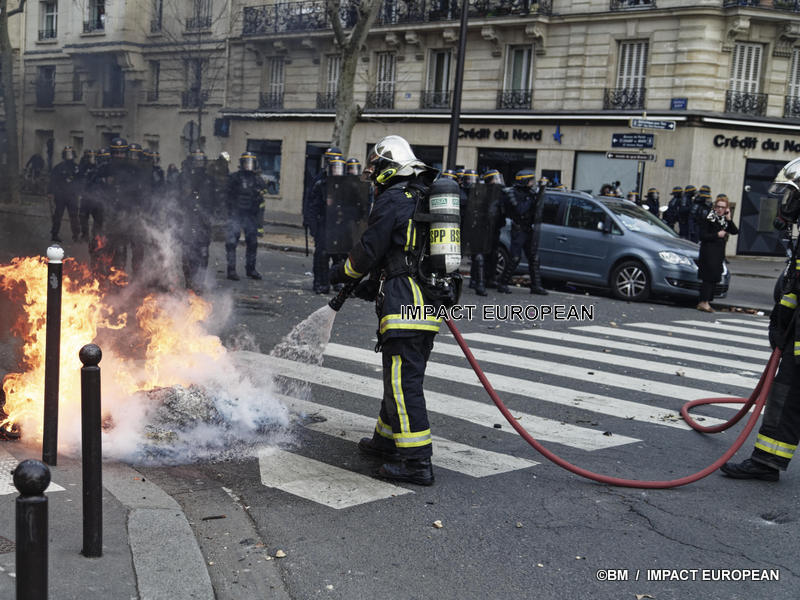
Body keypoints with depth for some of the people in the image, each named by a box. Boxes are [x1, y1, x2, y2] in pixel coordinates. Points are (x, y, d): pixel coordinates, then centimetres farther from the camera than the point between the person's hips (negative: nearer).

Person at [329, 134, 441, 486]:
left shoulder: (392, 200, -9)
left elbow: (370, 250, -9)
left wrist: (343, 272, 10)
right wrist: (370, 286, 25)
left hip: (403, 307, -10)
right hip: (429, 302, 10)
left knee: (403, 384, -8)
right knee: (400, 378, 21)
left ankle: (417, 463, -8)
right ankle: (387, 440, 35)